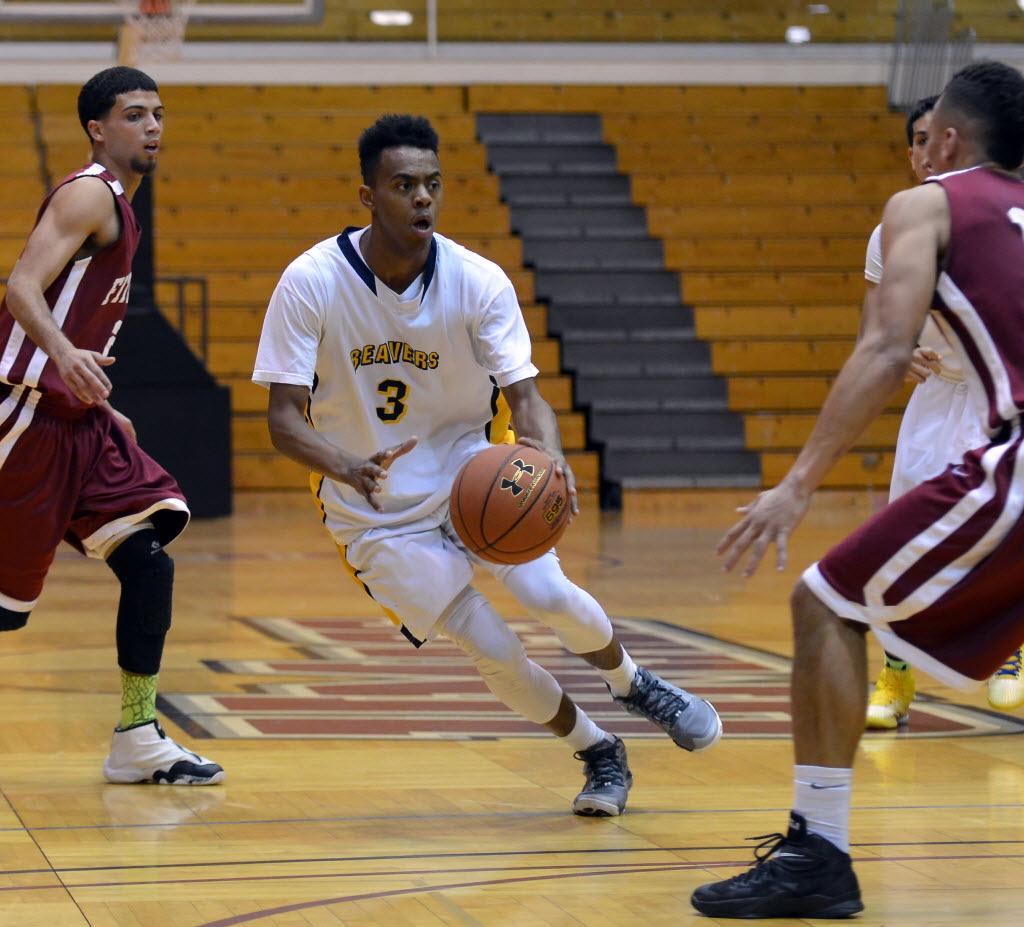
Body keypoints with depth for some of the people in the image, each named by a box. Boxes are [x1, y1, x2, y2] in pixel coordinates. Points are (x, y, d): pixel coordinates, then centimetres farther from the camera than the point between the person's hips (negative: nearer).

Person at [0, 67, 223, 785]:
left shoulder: (120, 208, 18)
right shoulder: (89, 194, -11)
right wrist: (65, 354, -41)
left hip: (76, 420, 9)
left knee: (150, 560, -1)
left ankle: (138, 740, 3)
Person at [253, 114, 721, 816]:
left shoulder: (479, 282, -14)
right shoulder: (311, 284, -19)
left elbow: (523, 394, -16)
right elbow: (284, 416, -19)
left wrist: (551, 457, -39)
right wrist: (347, 467, -40)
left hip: (471, 467, 1)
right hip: (374, 508, -1)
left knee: (545, 591, -22)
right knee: (493, 652, -9)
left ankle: (632, 683, 12)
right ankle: (598, 752, 18)